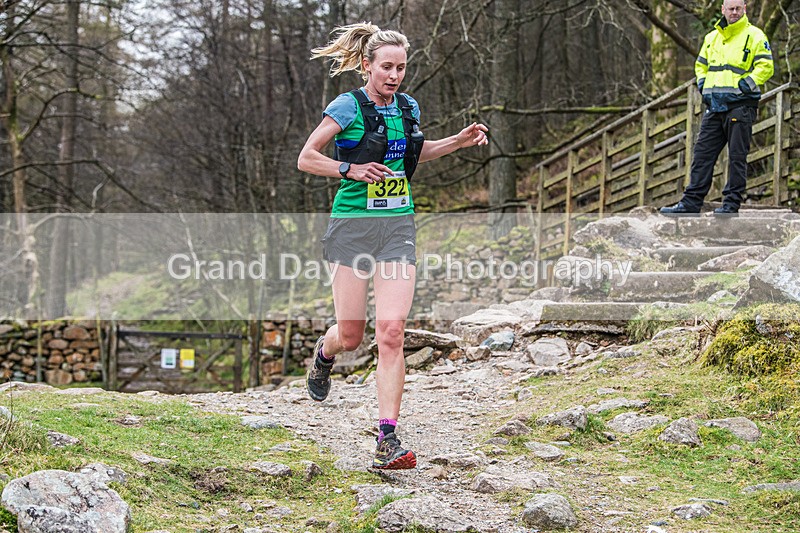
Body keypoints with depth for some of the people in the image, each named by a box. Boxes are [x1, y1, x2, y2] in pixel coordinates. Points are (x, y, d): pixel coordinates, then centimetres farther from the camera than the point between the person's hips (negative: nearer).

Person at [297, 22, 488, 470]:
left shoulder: (409, 108, 10)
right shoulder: (348, 107, -6)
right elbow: (306, 158, -4)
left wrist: (459, 141, 16)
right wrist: (352, 169, -18)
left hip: (398, 229, 3)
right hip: (354, 226, -3)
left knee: (391, 333, -10)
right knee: (351, 335, 3)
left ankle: (388, 438, -10)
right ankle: (324, 353, 43)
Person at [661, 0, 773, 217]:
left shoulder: (754, 36, -3)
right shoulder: (712, 37, 16)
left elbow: (766, 66, -9)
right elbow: (700, 64, 29)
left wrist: (746, 85, -15)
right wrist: (702, 84, 12)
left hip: (740, 105, -6)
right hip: (714, 106, 6)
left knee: (737, 156, -1)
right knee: (702, 154, 3)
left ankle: (732, 203, 3)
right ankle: (691, 203, 4)